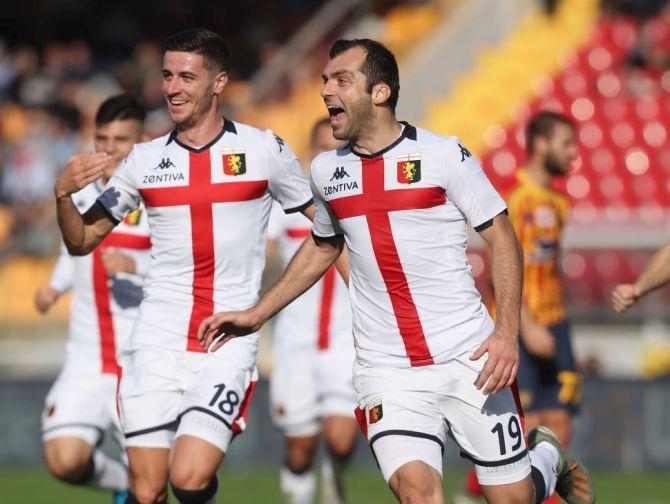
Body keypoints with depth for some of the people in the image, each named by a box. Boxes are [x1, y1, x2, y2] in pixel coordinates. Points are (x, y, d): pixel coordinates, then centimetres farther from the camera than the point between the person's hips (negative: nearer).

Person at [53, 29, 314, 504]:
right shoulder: (145, 160, 8)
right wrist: (64, 194, -6)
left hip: (228, 344, -2)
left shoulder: (265, 150, 1)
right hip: (157, 340, 2)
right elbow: (82, 241, 14)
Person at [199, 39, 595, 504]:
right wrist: (257, 315, 23)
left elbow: (502, 238, -4)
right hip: (387, 373, 2)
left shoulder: (444, 155, -6)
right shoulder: (326, 170, 8)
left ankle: (548, 458, 36)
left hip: (468, 357, -2)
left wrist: (507, 332, -15)